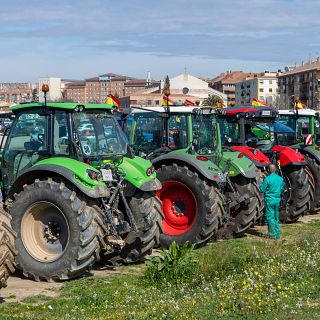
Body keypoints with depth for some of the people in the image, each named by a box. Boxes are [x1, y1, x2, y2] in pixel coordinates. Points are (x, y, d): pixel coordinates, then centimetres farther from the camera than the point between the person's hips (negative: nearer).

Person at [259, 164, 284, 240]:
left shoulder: (267, 179, -15)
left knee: (270, 217, -1)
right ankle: (277, 234, 17)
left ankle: (273, 235, -2)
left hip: (269, 200, -6)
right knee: (276, 217, 14)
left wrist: (262, 183, 6)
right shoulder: (280, 178, 4)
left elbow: (262, 189, -9)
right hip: (277, 200, 6)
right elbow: (282, 189, 15)